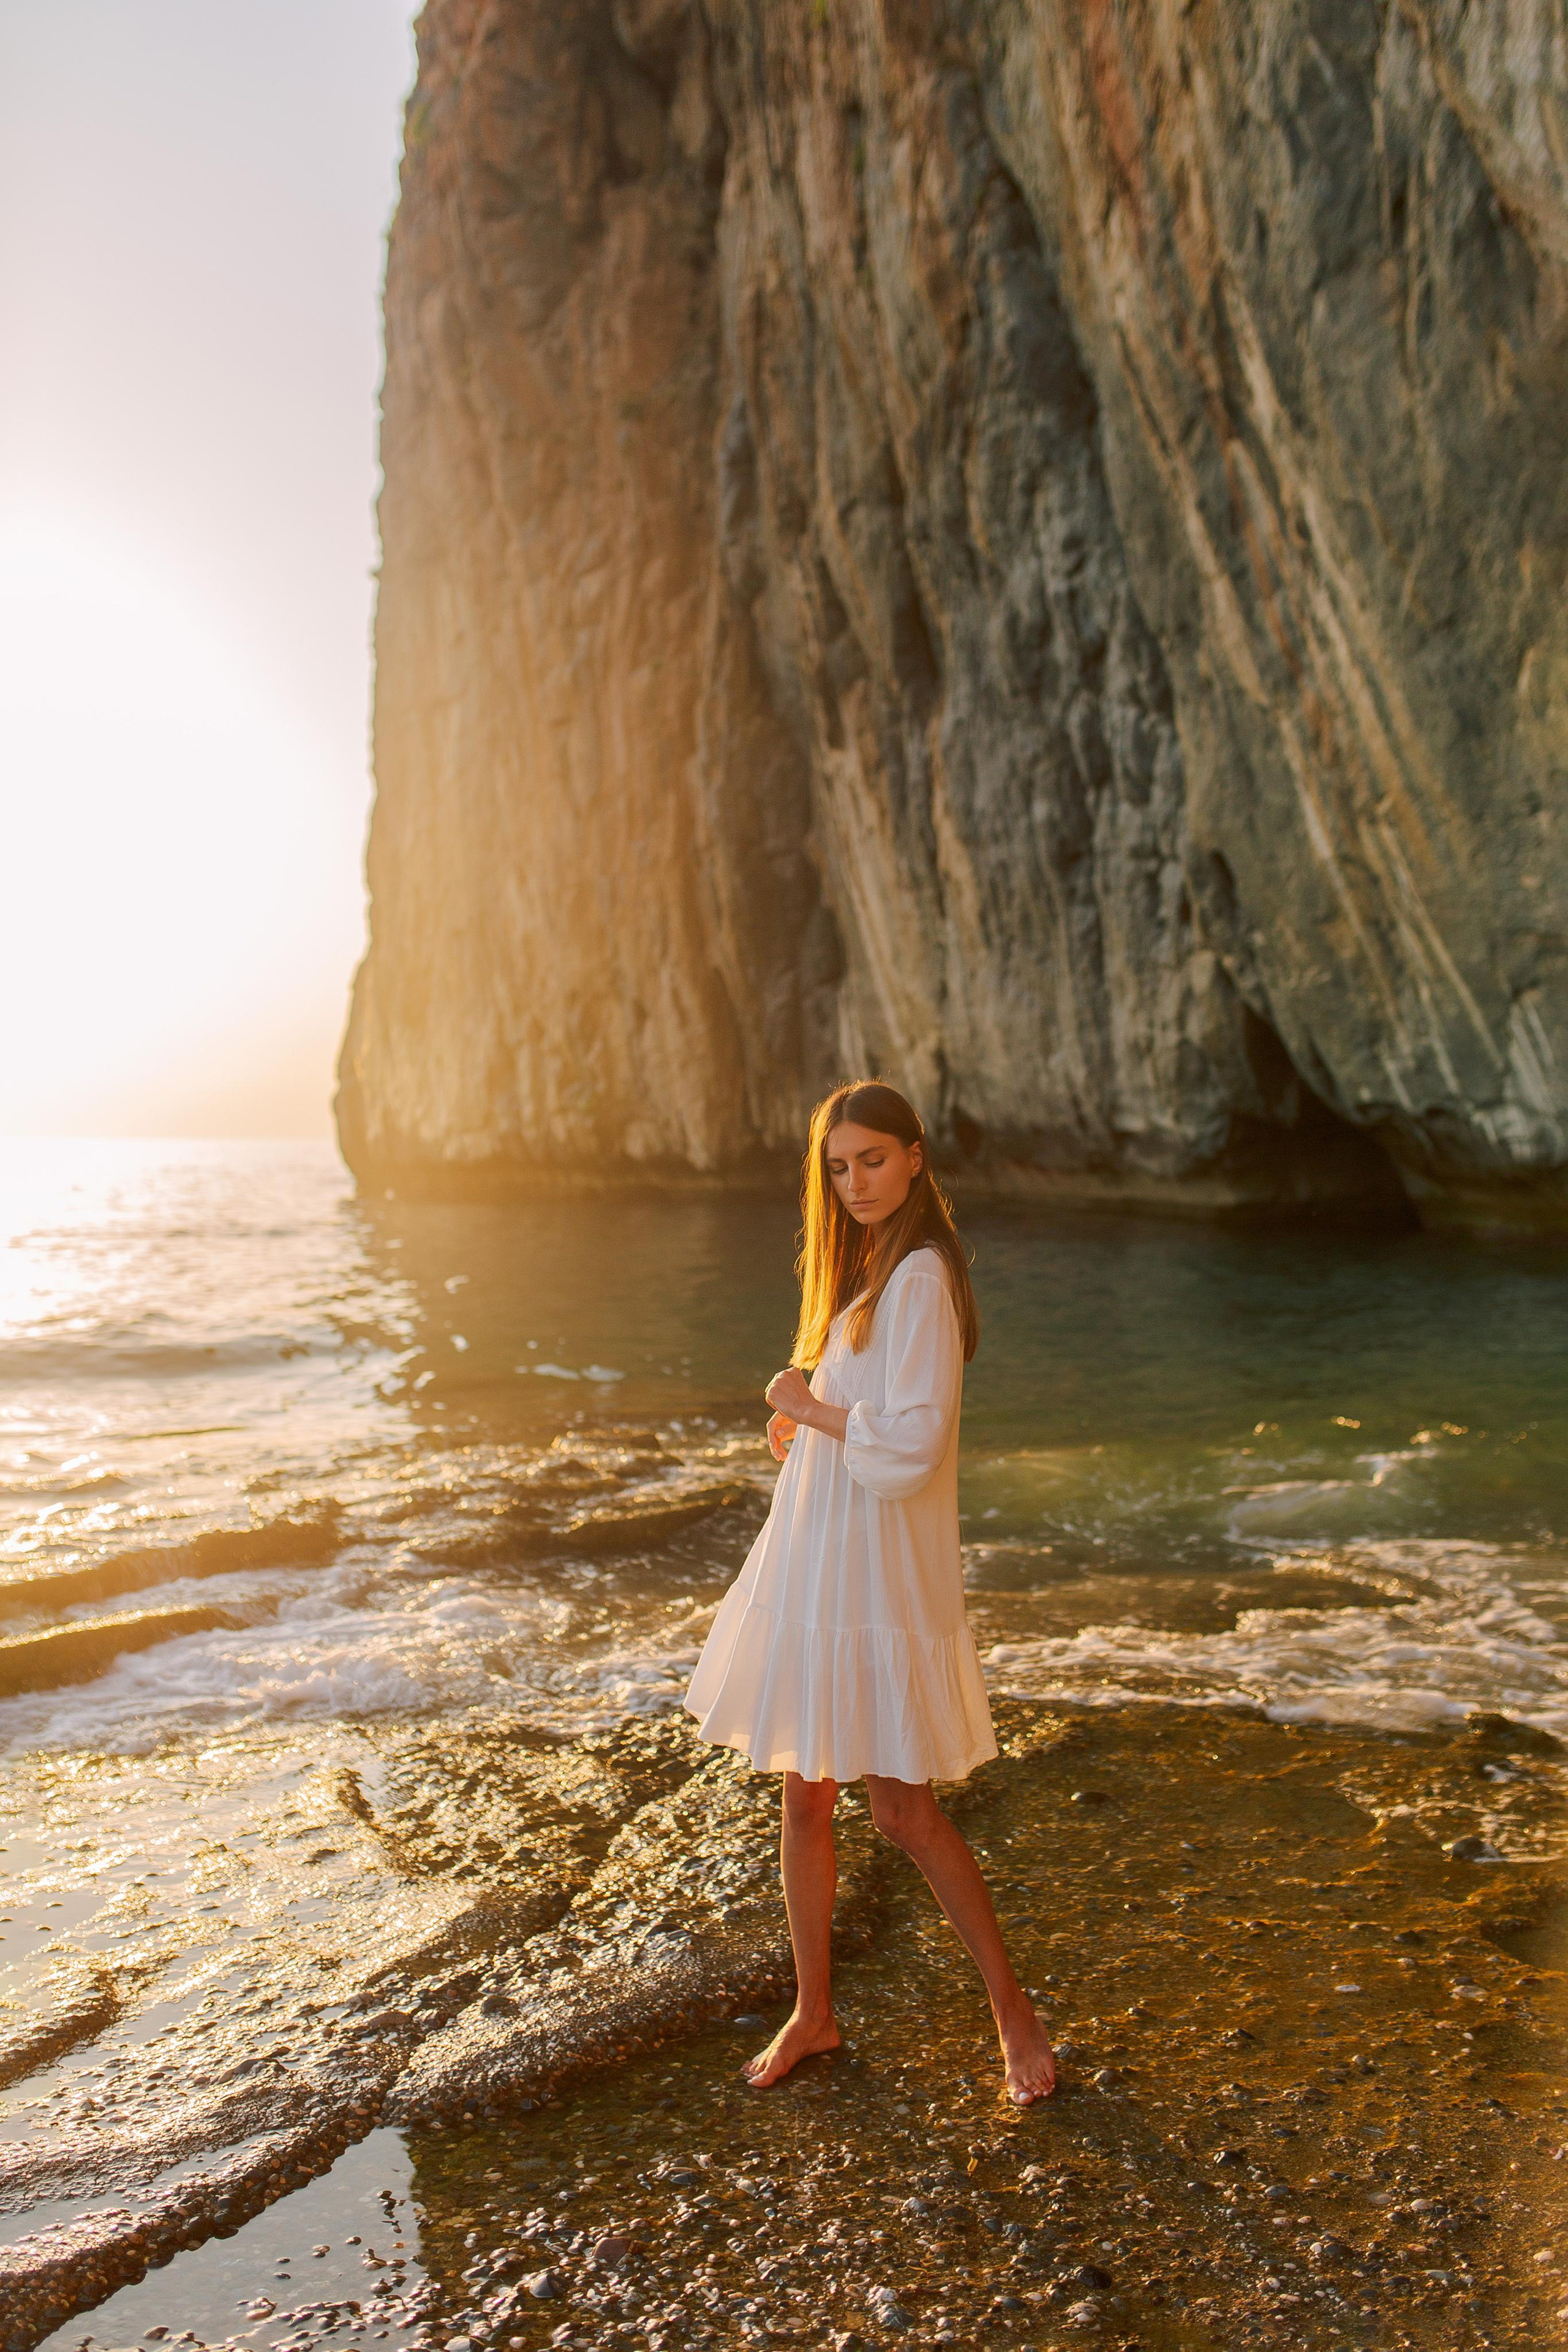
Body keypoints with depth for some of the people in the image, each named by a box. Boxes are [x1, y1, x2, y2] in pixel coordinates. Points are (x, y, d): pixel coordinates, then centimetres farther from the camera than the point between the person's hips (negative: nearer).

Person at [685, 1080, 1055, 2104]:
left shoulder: (922, 1278, -17)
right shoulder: (861, 1269, 12)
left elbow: (909, 1452, -23)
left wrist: (809, 1406, -12)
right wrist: (808, 1426, 3)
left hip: (879, 1577, -8)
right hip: (810, 1566, 8)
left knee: (905, 1811, 1)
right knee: (805, 1798, 15)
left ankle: (1013, 2007, 22)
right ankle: (814, 2011, 31)